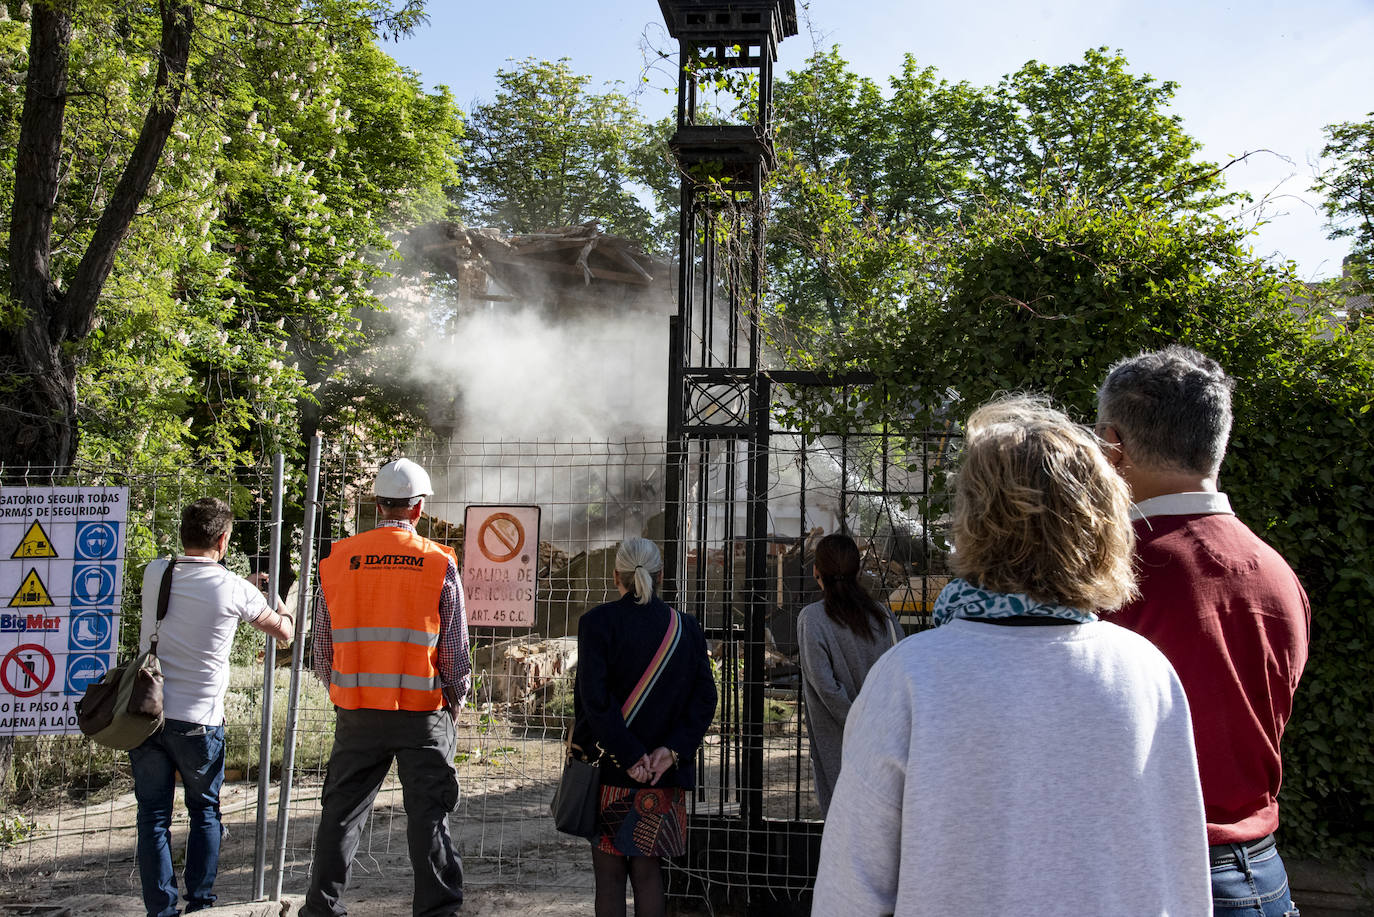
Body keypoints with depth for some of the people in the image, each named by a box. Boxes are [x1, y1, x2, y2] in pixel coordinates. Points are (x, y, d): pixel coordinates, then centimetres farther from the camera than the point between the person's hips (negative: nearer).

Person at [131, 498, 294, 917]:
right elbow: (284, 631, 7)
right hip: (198, 722, -2)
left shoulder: (155, 573, 1)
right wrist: (275, 598, 28)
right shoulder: (234, 590, -9)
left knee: (153, 816, 10)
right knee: (205, 812, 16)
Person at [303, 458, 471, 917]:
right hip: (423, 712, -2)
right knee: (429, 814, 6)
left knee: (341, 811, 14)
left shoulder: (338, 560, 1)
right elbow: (456, 649, -3)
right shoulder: (439, 562, -6)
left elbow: (323, 647, 7)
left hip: (356, 712, 2)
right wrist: (455, 701, 12)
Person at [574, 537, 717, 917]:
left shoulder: (598, 622, -8)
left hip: (609, 771, -3)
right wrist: (671, 750, -8)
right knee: (648, 872, 12)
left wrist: (629, 756, -15)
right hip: (665, 776, 3)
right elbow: (704, 699, -2)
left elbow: (593, 698, -17)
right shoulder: (686, 629, 3)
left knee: (609, 876, 7)